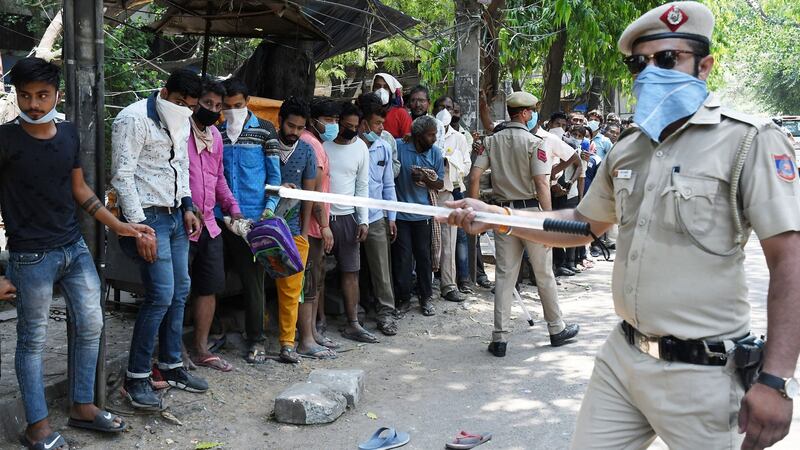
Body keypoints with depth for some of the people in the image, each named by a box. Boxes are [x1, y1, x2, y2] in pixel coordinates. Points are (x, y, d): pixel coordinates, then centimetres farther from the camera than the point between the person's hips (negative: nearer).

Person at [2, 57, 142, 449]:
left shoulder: (69, 134, 4)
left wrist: (118, 226, 9)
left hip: (75, 248, 6)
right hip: (32, 257, -6)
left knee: (91, 325, 12)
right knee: (32, 339, 5)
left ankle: (82, 407, 29)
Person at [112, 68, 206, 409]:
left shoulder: (181, 122, 11)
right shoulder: (133, 119, -15)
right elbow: (122, 176, -18)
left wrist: (188, 207, 12)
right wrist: (139, 228, -21)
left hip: (176, 216, 9)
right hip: (149, 216, -8)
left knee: (180, 291, 12)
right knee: (161, 295, -11)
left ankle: (171, 365, 25)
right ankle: (136, 377, 2)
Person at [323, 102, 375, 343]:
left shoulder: (360, 147, 4)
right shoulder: (322, 143, -5)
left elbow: (362, 187, 8)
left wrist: (364, 220, 1)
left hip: (347, 217, 3)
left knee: (351, 271, 2)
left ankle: (353, 325, 7)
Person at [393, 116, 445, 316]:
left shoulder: (435, 152, 1)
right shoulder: (399, 147, -10)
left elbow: (440, 184, 3)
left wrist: (425, 178, -15)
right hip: (401, 212, -2)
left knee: (423, 256, 9)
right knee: (402, 257, 2)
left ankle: (426, 298, 20)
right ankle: (403, 297, 16)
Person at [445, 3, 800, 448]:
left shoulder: (749, 140, -10)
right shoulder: (626, 151, 9)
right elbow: (583, 223, 21)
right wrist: (494, 217, 8)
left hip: (698, 373, -6)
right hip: (621, 357, 6)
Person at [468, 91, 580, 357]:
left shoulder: (492, 141, 6)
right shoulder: (533, 142, -9)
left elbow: (474, 176, -2)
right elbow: (541, 184, -15)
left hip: (504, 212, 4)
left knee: (504, 276, 6)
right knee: (544, 275, 9)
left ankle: (500, 338, 5)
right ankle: (557, 330, 23)